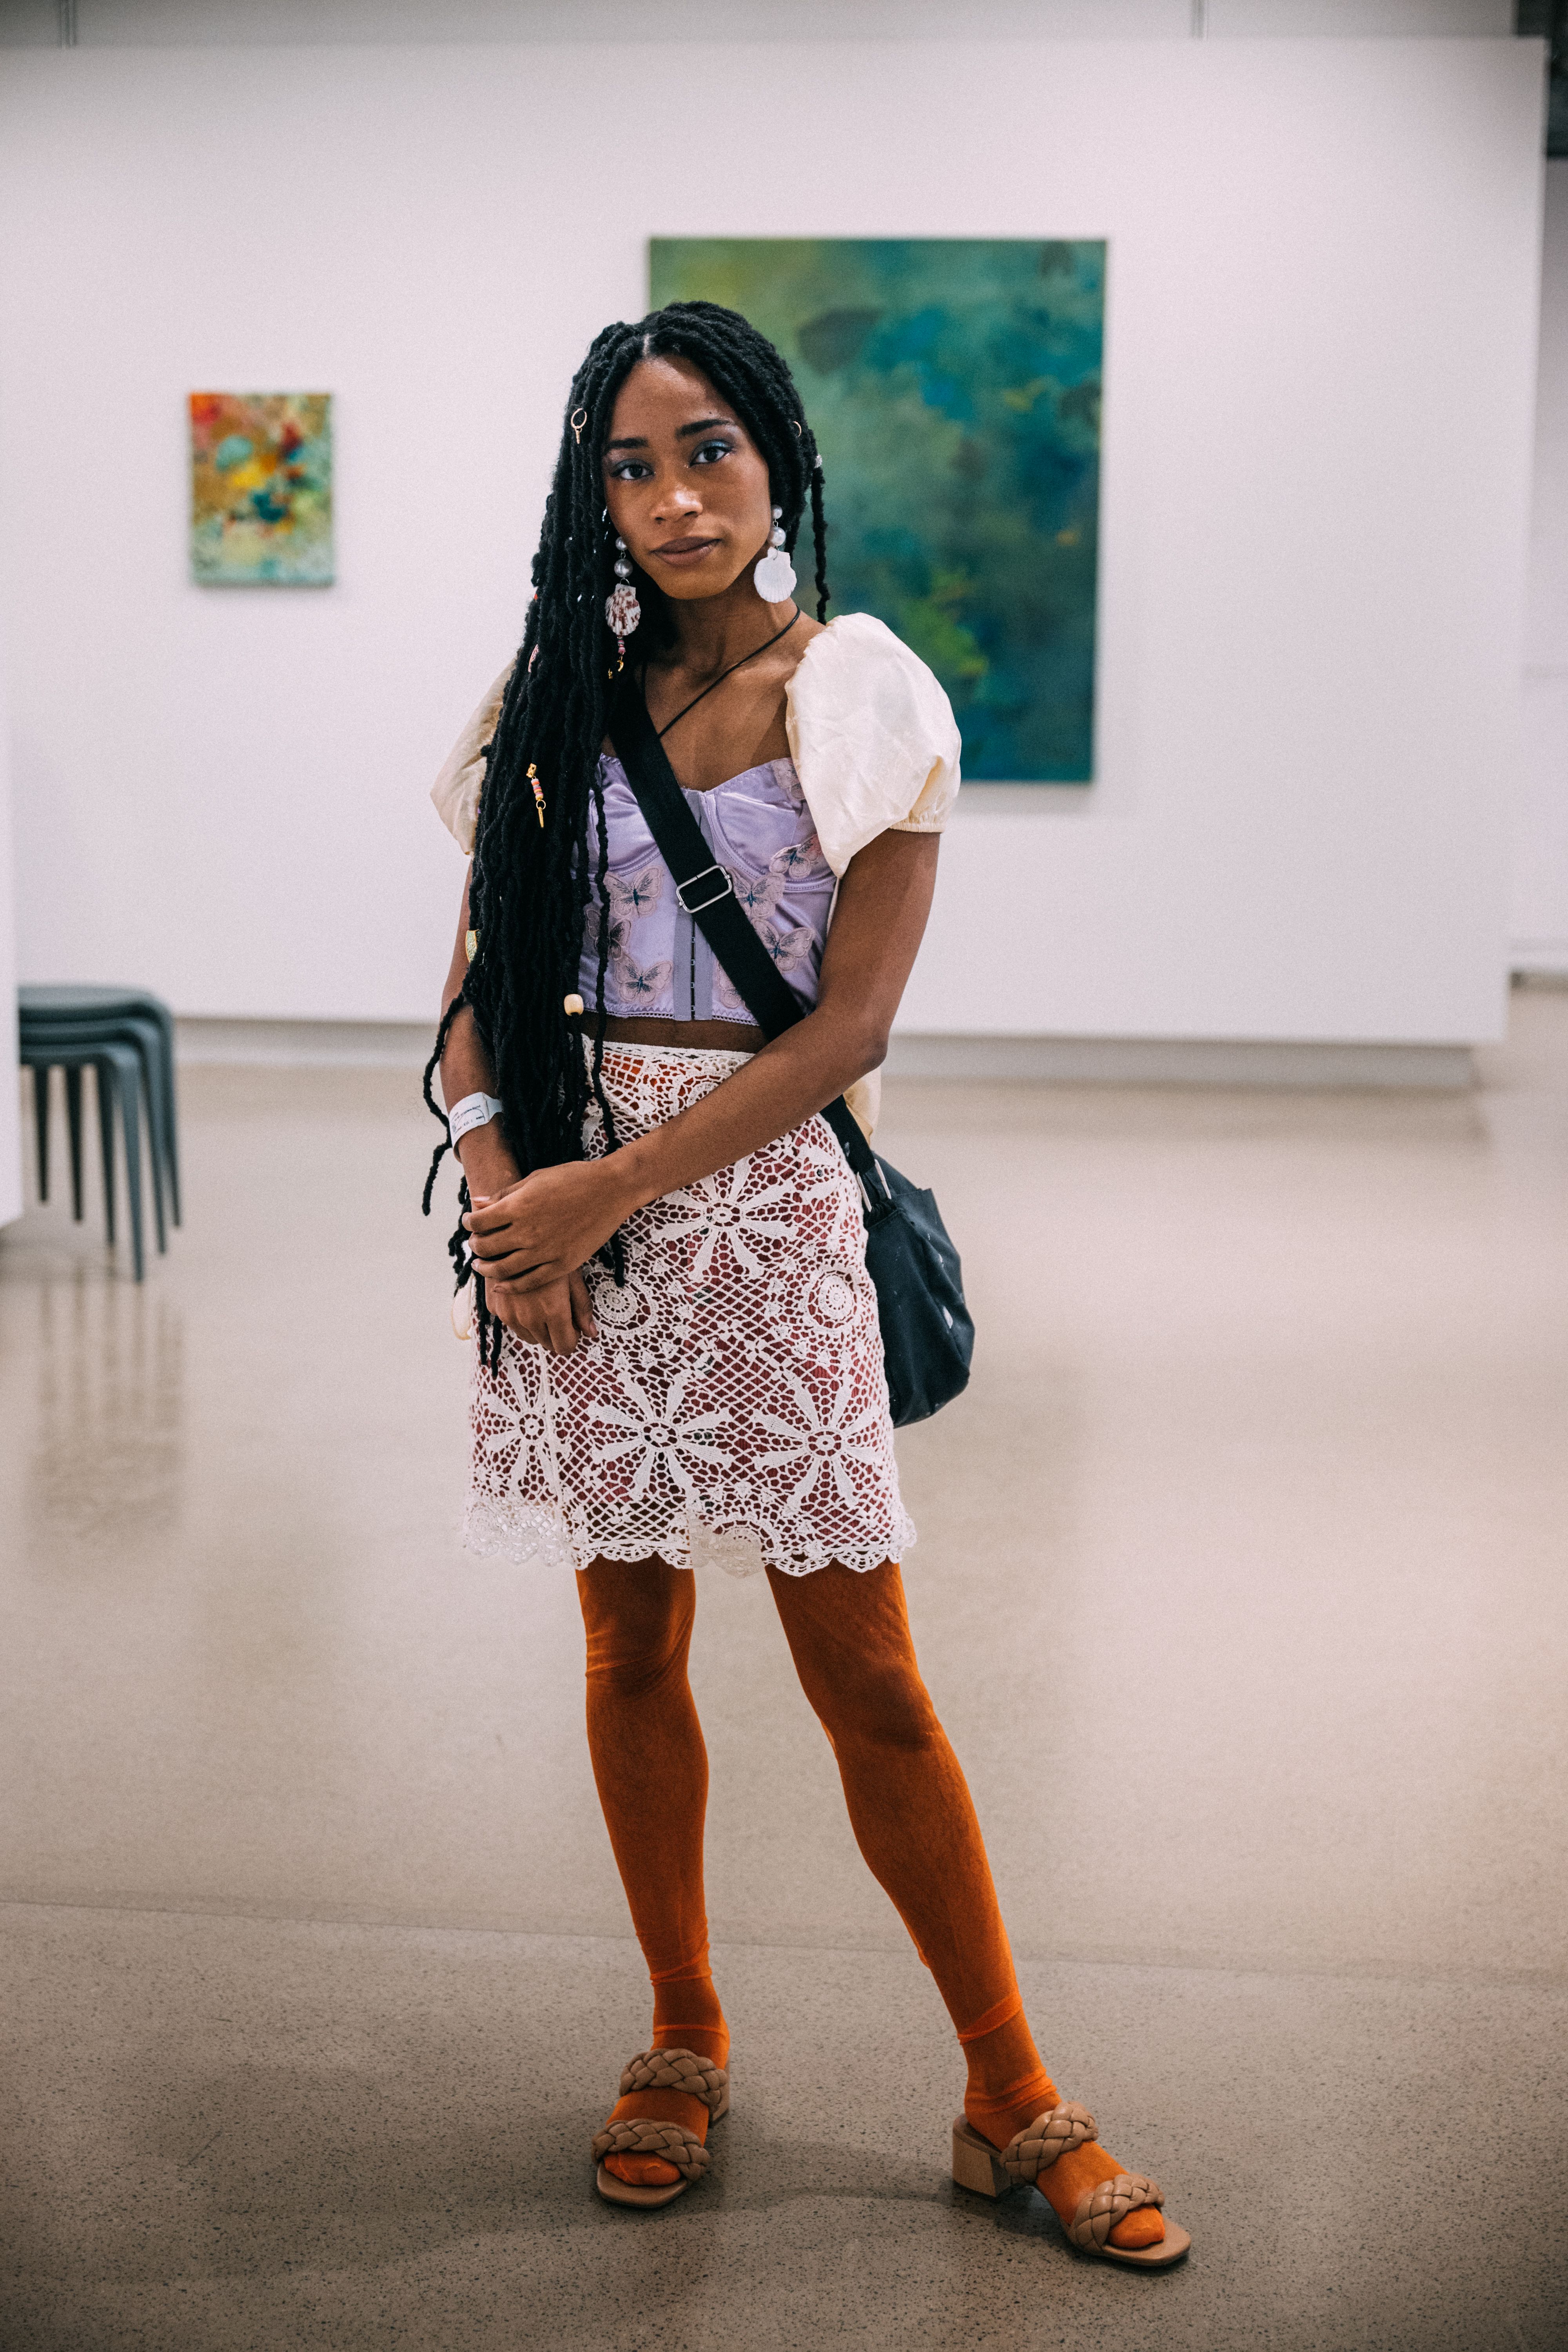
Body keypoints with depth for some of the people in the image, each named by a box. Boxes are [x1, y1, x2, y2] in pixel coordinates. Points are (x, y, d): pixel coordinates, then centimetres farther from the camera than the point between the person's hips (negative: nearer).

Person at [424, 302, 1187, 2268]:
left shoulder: (860, 699, -3)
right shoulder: (560, 693, 8)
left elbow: (847, 1027, -10)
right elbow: (480, 983, 7)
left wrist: (610, 1190, -15)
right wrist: (496, 1182, -10)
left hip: (760, 1203, -3)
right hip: (563, 1209, 4)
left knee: (868, 1678, 0)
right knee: (630, 1640, 12)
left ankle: (1014, 2100, 14)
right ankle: (683, 2037, 30)